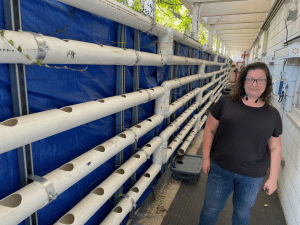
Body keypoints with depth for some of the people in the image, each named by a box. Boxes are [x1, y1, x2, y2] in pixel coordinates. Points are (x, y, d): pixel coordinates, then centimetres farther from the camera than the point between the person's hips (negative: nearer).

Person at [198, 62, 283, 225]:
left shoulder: (273, 114, -1)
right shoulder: (225, 103, -6)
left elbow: (275, 148, 4)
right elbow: (210, 129, -3)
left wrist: (273, 178, 5)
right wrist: (206, 158, -5)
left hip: (252, 177, 1)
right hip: (220, 169, -1)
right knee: (211, 209, 14)